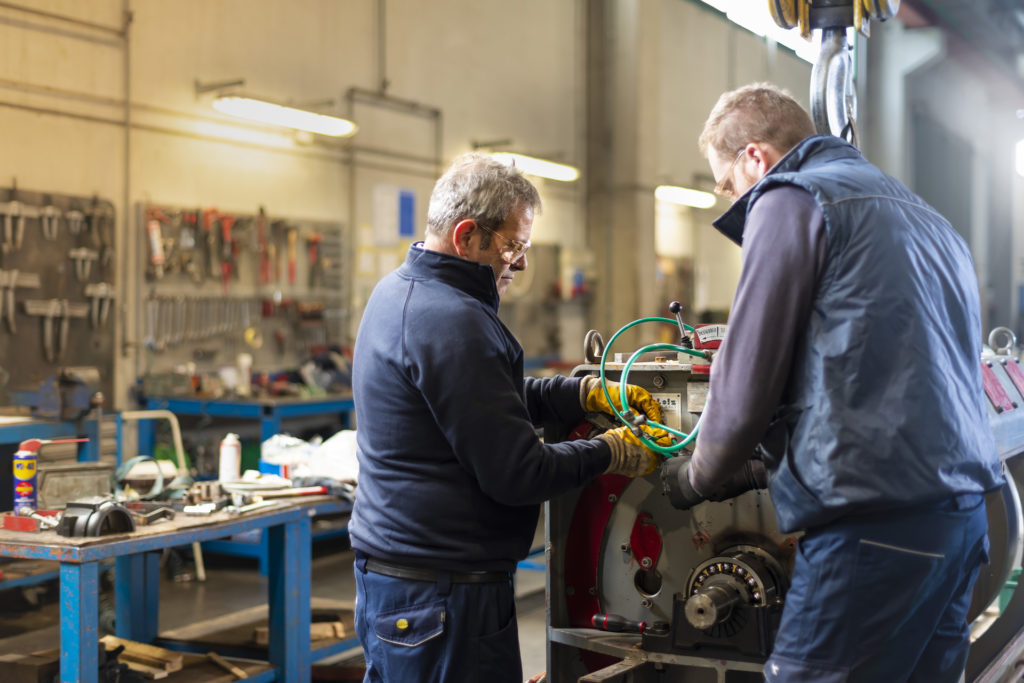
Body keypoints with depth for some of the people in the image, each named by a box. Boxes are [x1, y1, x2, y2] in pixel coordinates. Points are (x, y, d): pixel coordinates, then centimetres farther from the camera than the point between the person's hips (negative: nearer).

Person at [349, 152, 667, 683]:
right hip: (442, 594, -10)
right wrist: (611, 453, -7)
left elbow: (499, 397, 18)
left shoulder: (398, 292, 10)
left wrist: (588, 394, 7)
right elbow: (516, 474, -20)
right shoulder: (451, 322, -22)